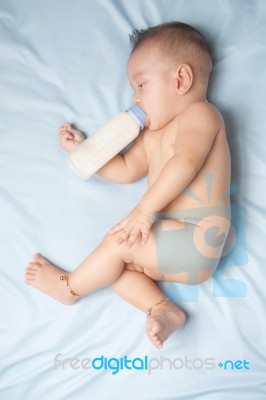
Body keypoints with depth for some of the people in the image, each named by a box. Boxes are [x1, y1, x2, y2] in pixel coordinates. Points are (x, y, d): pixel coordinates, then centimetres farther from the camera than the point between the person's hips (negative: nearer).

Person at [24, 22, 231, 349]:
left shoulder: (200, 113, -6)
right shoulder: (152, 135, 23)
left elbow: (186, 162, -23)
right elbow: (126, 170, 24)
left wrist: (145, 208, -27)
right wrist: (82, 148, 18)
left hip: (197, 239, -9)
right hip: (177, 241, 9)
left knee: (118, 241, -15)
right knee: (113, 263, 3)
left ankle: (69, 287, 9)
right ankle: (162, 309, -10)